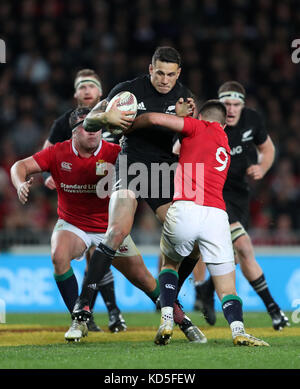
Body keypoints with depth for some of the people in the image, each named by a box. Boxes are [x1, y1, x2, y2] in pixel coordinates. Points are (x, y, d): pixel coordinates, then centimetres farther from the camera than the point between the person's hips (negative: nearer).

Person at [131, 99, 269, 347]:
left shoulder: (201, 128, 13)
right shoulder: (226, 148, 30)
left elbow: (154, 119, 7)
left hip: (184, 210, -3)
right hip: (216, 215, 3)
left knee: (170, 263, 26)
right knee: (227, 289, 5)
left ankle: (167, 322, 9)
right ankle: (238, 329, -24)